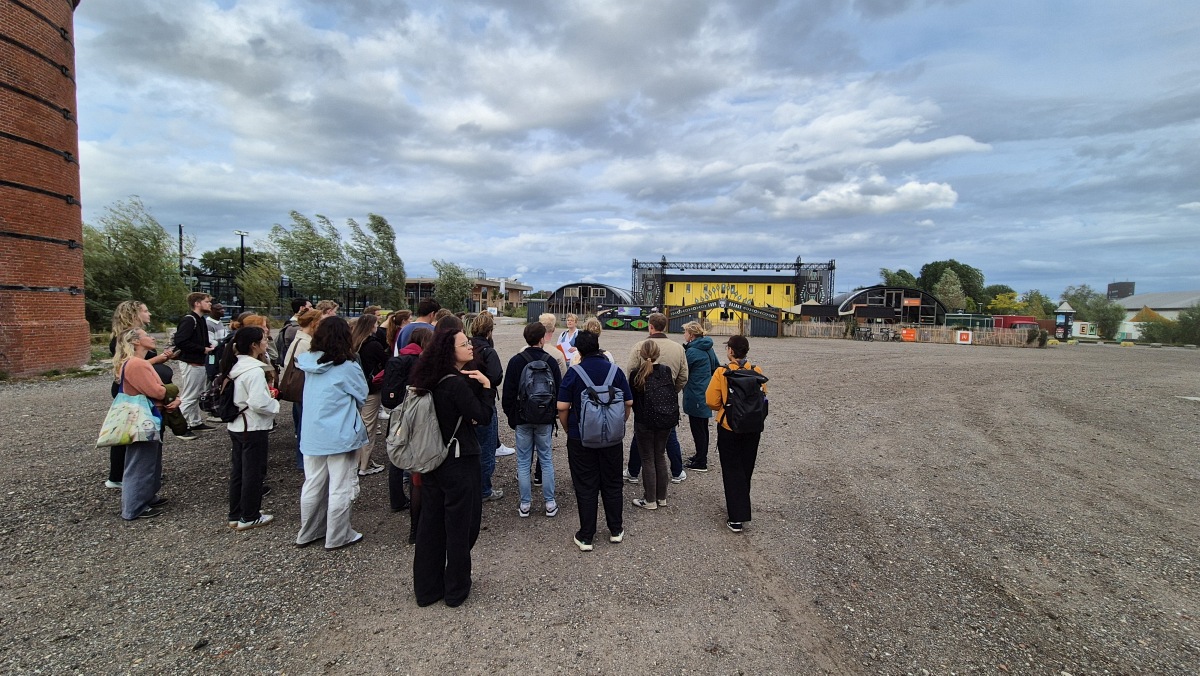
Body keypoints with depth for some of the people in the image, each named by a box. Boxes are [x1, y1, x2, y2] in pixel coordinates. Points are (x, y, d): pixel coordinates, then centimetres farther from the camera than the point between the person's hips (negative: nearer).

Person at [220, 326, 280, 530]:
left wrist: (266, 394, 8)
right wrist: (274, 403, -10)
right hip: (253, 428, -9)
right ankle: (249, 517, 14)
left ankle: (235, 514, 28)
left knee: (237, 471, 17)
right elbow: (258, 403, -29)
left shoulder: (235, 366, 6)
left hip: (236, 426, 9)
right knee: (254, 473, 4)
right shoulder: (254, 370, -22)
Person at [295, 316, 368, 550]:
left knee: (312, 485, 17)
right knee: (339, 488, 5)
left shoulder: (309, 362, -1)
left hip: (311, 433, 6)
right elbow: (362, 396, -4)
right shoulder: (348, 367, -16)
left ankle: (308, 533, 30)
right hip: (340, 435, -6)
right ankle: (338, 537, 15)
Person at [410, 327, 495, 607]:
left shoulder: (432, 382, 4)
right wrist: (486, 385, -13)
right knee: (460, 525, 7)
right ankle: (456, 589, 20)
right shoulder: (457, 383, -21)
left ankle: (426, 588, 28)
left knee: (430, 524, 15)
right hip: (459, 461, -8)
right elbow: (483, 415, -18)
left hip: (432, 461, 8)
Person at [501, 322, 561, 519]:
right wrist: (554, 414, 12)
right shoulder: (550, 361, -6)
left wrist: (510, 415, 7)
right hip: (545, 419, 1)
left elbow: (508, 392, -5)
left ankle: (525, 504, 13)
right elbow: (559, 391, 1)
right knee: (546, 460, 10)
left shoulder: (516, 361, -8)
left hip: (522, 418, -1)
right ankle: (550, 503, 14)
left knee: (523, 461, 8)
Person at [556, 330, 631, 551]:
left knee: (585, 487, 7)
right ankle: (616, 530, 27)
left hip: (580, 438, -2)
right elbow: (629, 403, 1)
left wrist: (568, 430, 4)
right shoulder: (615, 371, -3)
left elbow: (562, 407, -12)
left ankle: (586, 537, 15)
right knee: (612, 483, 16)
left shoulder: (574, 372, -10)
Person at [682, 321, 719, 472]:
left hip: (695, 396, -9)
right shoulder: (708, 349, 9)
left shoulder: (692, 352, -18)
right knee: (703, 427, 19)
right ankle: (701, 456, 31)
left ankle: (700, 462, 8)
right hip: (706, 394, 9)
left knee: (697, 429, 0)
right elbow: (717, 367, 16)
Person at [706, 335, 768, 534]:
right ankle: (740, 506, 35)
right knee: (746, 469, 19)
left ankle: (737, 518, 3)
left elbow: (711, 401, -13)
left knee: (732, 471, 5)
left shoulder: (722, 372, -15)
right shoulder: (756, 371, -6)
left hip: (729, 428, -3)